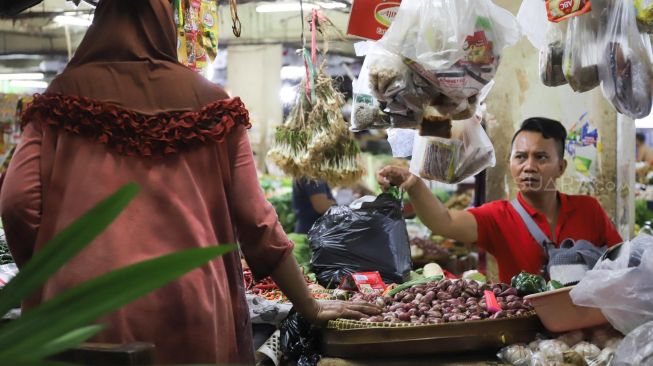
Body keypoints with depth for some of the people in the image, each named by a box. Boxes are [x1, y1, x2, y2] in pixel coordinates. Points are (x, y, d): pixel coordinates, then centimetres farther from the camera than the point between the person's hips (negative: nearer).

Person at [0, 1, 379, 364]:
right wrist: (310, 307, 13)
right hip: (186, 304, 0)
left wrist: (45, 285, 12)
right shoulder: (208, 101, 5)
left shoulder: (66, 94, 4)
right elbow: (255, 218, 3)